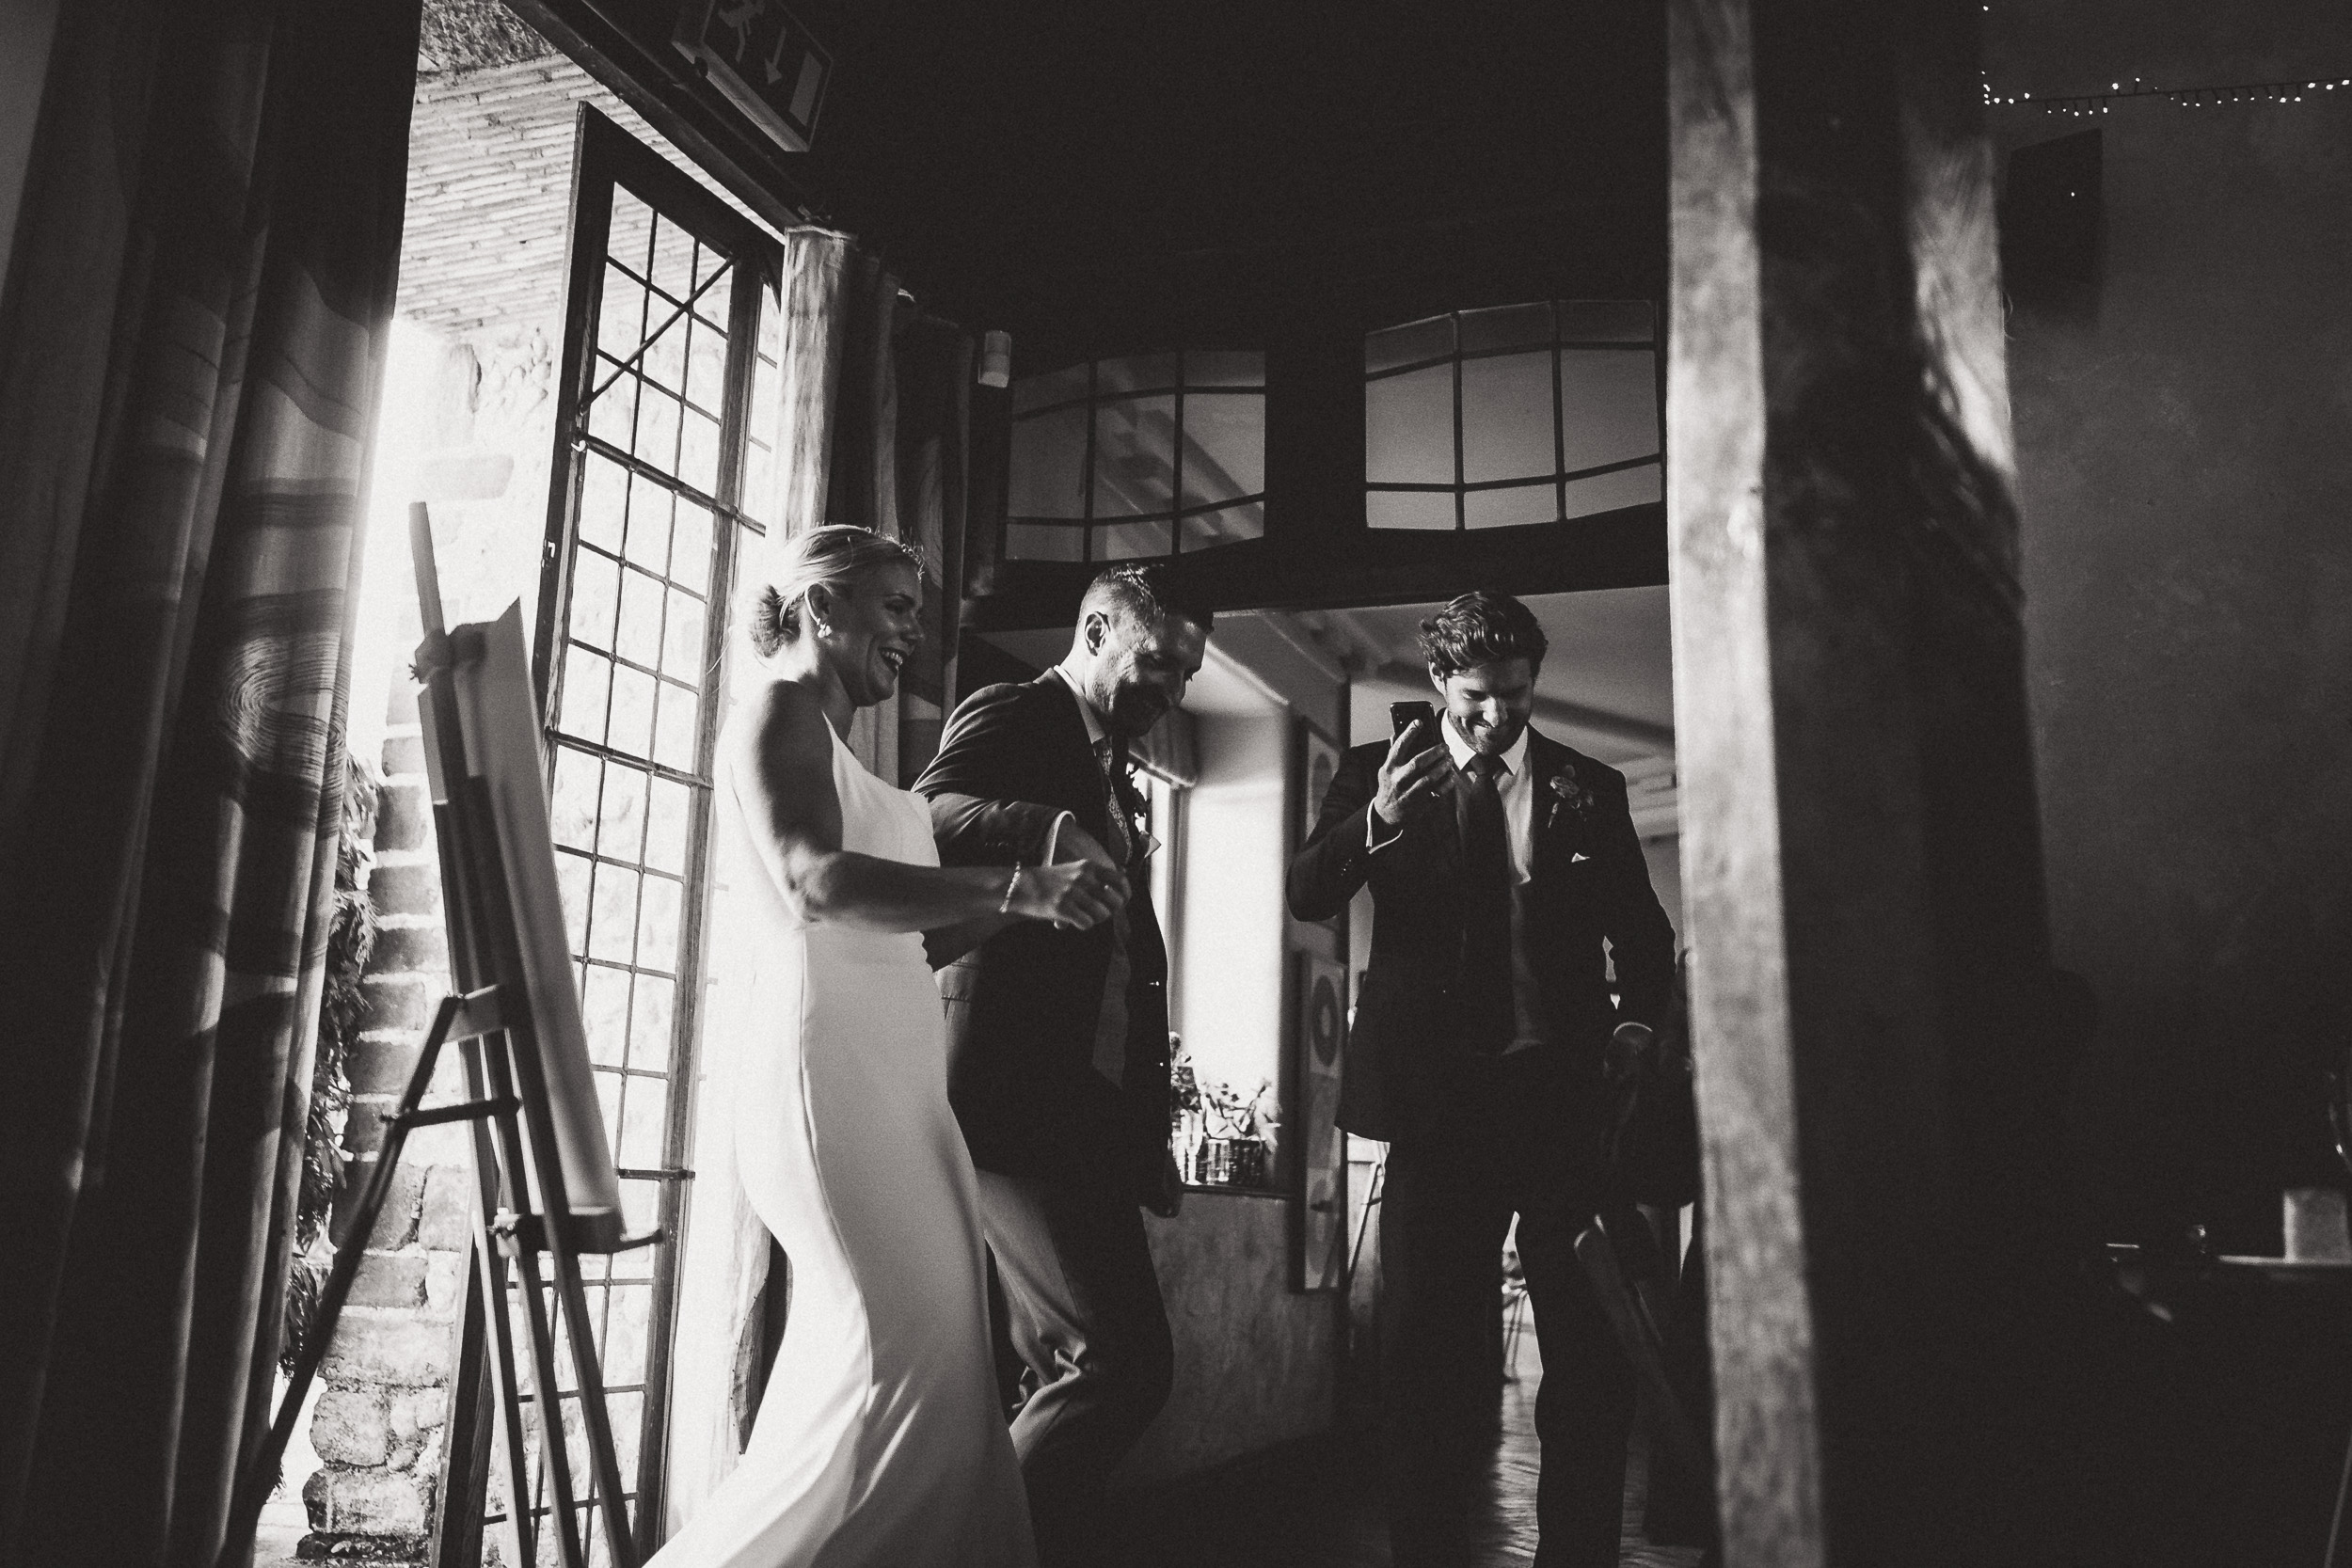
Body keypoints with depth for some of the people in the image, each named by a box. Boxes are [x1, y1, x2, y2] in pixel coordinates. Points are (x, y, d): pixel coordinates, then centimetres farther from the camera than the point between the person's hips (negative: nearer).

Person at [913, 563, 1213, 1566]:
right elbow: (932, 815, -19)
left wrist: (1150, 1123, 19)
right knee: (1122, 1362, -16)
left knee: (1094, 1372, 9)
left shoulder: (1114, 779, 25)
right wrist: (1050, 834, -36)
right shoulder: (1011, 718, 1)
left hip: (1092, 1109, 9)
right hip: (1015, 1094, -9)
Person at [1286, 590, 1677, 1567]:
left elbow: (1641, 928, 15)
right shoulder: (1380, 772, 8)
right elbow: (1307, 897, -2)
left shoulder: (1589, 789, 12)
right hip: (1440, 1092, -1)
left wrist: (1638, 1022, -4)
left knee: (1594, 1348, -1)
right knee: (1425, 1348, 3)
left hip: (1564, 1091, 1)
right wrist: (1375, 824, -20)